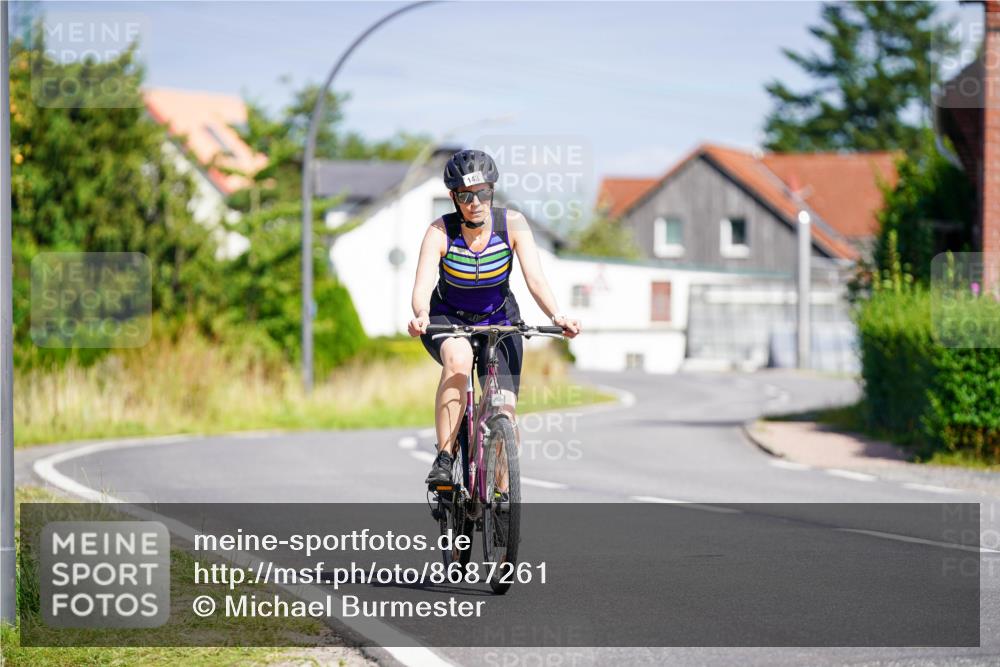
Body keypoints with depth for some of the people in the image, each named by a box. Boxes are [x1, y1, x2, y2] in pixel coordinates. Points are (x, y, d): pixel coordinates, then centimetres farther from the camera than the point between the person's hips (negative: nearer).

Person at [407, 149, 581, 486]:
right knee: (458, 357, -38)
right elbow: (422, 286, -31)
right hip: (448, 320, -2)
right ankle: (444, 459, -31)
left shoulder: (512, 223, -18)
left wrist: (557, 316, -44)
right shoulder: (440, 231, -21)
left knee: (505, 416, -13)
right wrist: (421, 317, -54)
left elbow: (535, 277, -26)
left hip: (498, 321, 2)